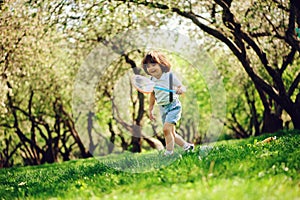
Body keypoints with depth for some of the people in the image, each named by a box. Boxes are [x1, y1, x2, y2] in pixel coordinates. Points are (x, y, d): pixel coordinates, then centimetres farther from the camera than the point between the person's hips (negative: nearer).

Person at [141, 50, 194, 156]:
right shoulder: (151, 81, 4)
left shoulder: (170, 76, -11)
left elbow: (182, 87, -8)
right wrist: (150, 110, 20)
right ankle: (187, 146, 27)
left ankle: (169, 152, -17)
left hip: (173, 105, -6)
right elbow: (152, 95, 16)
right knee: (171, 133, 9)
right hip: (162, 108, 6)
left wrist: (181, 89, -32)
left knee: (166, 128, -22)